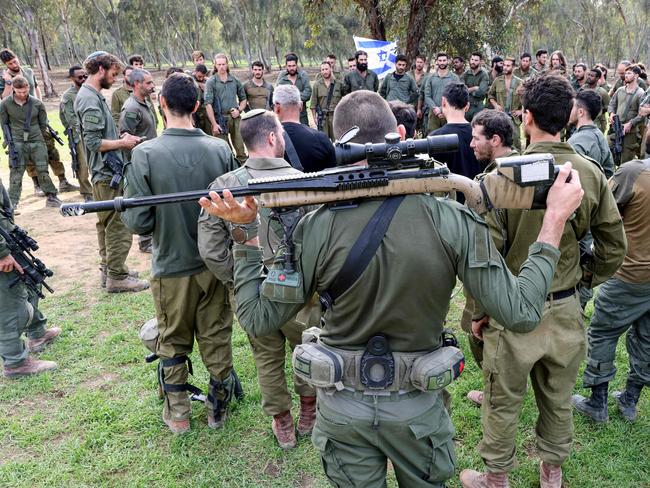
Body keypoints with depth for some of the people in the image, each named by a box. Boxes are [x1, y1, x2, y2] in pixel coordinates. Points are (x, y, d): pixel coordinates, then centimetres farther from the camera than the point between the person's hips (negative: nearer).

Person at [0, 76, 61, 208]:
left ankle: (51, 197, 19)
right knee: (16, 173, -3)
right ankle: (12, 204, 2)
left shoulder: (37, 103, -2)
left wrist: (37, 136, 9)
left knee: (42, 171, 5)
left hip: (37, 142, 1)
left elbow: (43, 124, 9)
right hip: (17, 144, -1)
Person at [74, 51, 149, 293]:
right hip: (108, 173, -11)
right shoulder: (90, 100, -17)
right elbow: (94, 142, -22)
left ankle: (108, 269, 28)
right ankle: (117, 277, 4)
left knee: (107, 223, 17)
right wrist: (122, 143, -10)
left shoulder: (91, 95, 14)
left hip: (104, 172, 11)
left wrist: (120, 138, 5)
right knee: (119, 226, -4)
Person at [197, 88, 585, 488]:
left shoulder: (317, 228, -20)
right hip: (418, 408, 1)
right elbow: (522, 313, -15)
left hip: (343, 408, 0)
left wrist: (248, 231, -4)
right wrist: (555, 221, -7)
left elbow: (258, 319, -10)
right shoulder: (451, 221, -21)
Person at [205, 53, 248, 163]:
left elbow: (243, 98, 20)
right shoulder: (211, 82, -1)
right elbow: (208, 104, -7)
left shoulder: (235, 80, 9)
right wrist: (214, 124, -13)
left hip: (234, 117, 3)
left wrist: (239, 110, 0)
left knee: (241, 148, 3)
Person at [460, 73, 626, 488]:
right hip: (566, 310, 4)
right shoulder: (591, 173, -7)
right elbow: (615, 245, 0)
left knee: (503, 403, 14)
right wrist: (586, 280, 16)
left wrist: (479, 311, -6)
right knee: (559, 399, 22)